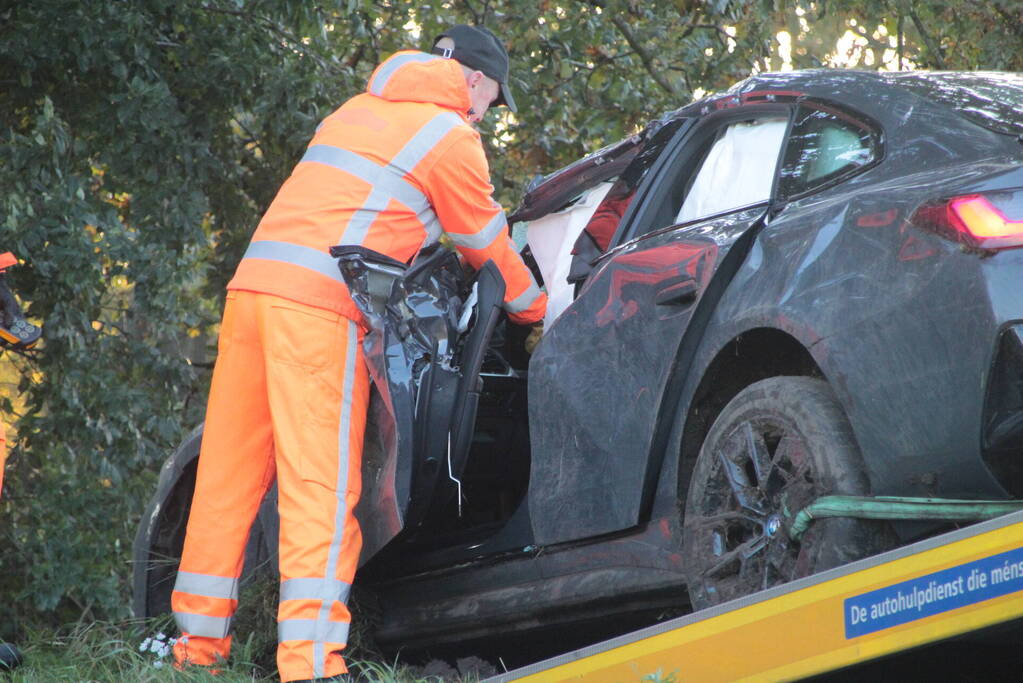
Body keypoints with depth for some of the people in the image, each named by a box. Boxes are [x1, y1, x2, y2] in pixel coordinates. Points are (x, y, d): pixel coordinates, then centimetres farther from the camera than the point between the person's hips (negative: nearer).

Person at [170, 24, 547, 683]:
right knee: (321, 484, -10)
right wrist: (540, 311, 28)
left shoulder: (360, 109, 26)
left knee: (228, 473, 9)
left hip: (252, 283, 8)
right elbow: (490, 249, 13)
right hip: (319, 306, -8)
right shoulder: (451, 135, 4)